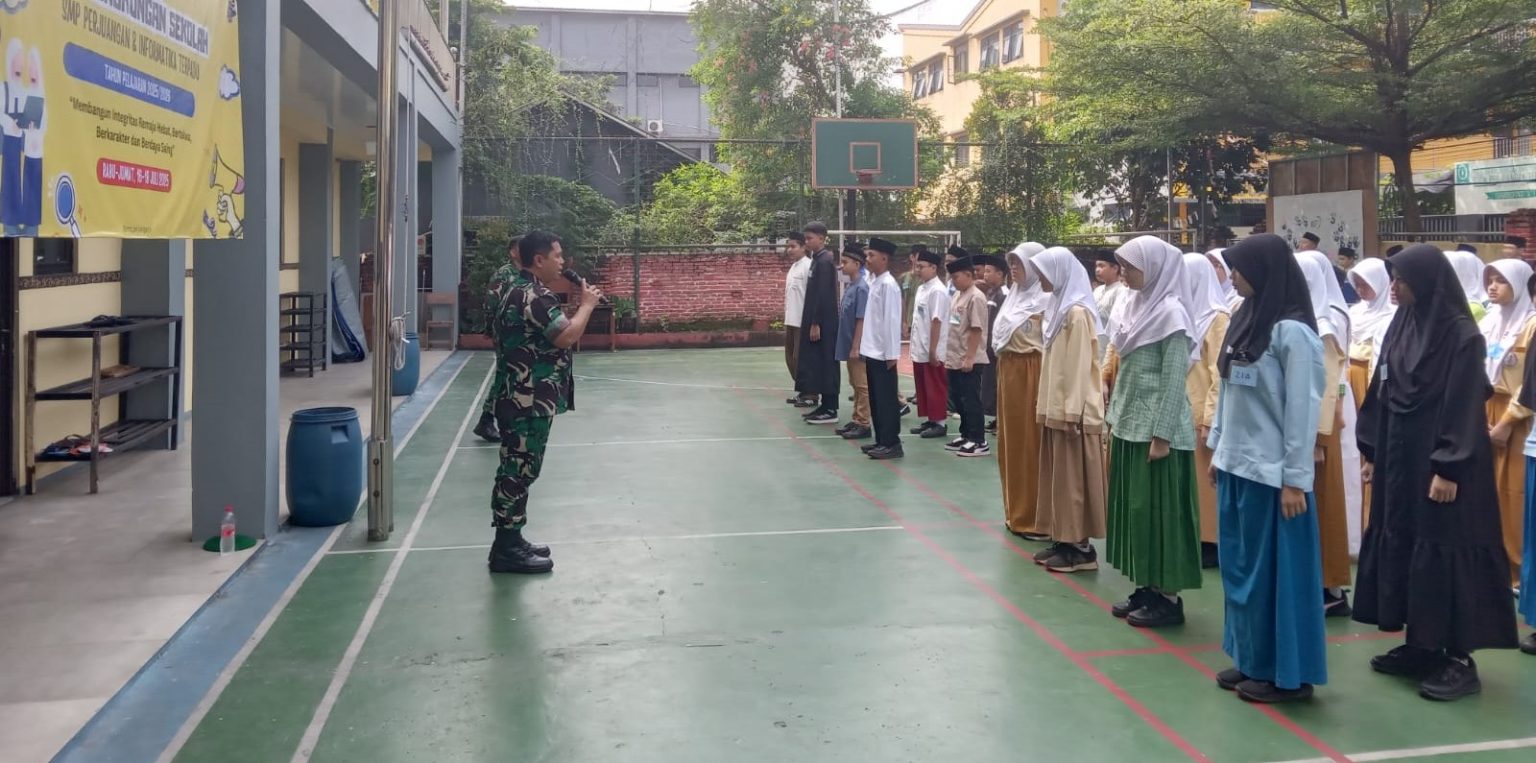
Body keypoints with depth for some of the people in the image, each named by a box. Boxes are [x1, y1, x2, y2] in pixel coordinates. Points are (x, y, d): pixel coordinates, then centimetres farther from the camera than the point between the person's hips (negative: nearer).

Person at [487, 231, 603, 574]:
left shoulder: (518, 289, 15)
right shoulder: (533, 295, -19)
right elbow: (566, 336, -23)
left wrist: (582, 304, 9)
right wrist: (587, 304, -10)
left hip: (521, 398, 11)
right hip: (529, 401, -11)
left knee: (518, 469, 15)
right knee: (519, 470, -5)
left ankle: (510, 540, 23)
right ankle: (506, 549, 1)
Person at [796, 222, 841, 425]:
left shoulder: (825, 261, -15)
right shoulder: (818, 259, 14)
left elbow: (823, 295, -20)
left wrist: (816, 324, -20)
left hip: (823, 323, -10)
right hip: (817, 320, 10)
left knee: (826, 364, -5)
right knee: (818, 363, 12)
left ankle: (830, 410, -1)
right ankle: (824, 405, 18)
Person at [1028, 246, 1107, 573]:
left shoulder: (1077, 313, -15)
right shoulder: (1059, 307, 13)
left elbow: (1080, 366, -18)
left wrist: (1073, 412, -20)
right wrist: (1046, 404, 14)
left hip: (1073, 410, -9)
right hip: (1056, 407, 9)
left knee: (1073, 480, -3)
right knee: (1059, 478, 12)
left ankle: (1081, 548, 4)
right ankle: (1063, 541, 18)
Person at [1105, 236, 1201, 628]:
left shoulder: (1170, 312, -14)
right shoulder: (1137, 305, 10)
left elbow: (1174, 380, -17)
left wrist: (1161, 435, -18)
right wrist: (1114, 417, 15)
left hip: (1156, 430, -8)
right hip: (1130, 426, 8)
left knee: (1159, 511, -1)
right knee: (1134, 508, 12)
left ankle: (1167, 597, 8)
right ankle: (1147, 588, 22)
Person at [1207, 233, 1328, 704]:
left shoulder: (1291, 331, -15)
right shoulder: (1245, 320, 8)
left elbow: (1303, 407, -15)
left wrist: (1295, 478, -16)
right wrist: (1216, 448, 16)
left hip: (1271, 470, -8)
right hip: (1236, 464, 8)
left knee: (1273, 569, 2)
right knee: (1239, 567, 14)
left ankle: (1287, 673, 15)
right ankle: (1250, 660, 26)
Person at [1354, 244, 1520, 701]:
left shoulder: (1462, 334, -13)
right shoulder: (1401, 326, 8)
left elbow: (1465, 406, -16)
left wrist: (1449, 468, -19)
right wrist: (1371, 452, 12)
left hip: (1439, 461, -8)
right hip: (1399, 456, 8)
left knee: (1445, 550, -3)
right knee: (1401, 544, 11)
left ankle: (1460, 658, 6)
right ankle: (1420, 645, 22)